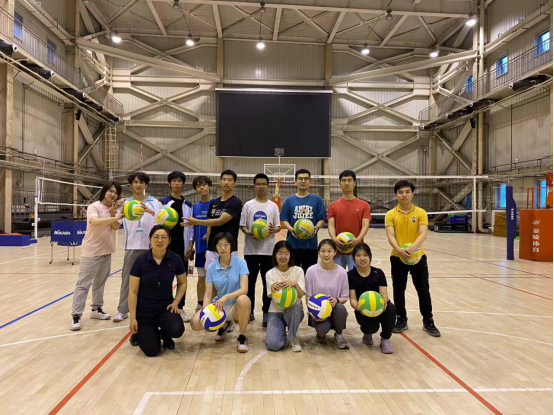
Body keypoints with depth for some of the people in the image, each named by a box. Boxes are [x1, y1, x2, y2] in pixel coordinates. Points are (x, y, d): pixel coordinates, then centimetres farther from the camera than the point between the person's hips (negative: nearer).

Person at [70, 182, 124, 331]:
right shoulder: (94, 207, -13)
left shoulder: (115, 209, 3)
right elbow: (95, 222, -33)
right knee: (83, 284, -4)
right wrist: (116, 217, -44)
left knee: (100, 282, 16)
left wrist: (112, 214, -25)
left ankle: (96, 309, 29)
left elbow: (116, 227, -9)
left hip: (106, 251, 6)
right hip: (91, 251, -6)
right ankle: (76, 316, 1)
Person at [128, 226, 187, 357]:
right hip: (144, 310, -1)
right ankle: (140, 333, 27)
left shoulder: (175, 259, -9)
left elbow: (183, 283, 7)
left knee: (177, 330, -29)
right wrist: (132, 318, -9)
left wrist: (176, 302, -7)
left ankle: (164, 334, 10)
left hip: (165, 307, 1)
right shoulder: (140, 261, -13)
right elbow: (133, 292, -8)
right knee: (152, 351, -8)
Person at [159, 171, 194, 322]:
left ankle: (180, 308, 19)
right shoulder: (162, 202, 0)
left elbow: (191, 227, 7)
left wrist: (190, 246, 1)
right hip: (167, 246, -2)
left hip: (183, 247, 2)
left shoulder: (188, 205, 8)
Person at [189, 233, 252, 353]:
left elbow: (244, 289, -20)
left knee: (243, 299, -38)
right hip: (217, 307, 3)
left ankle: (242, 336, -12)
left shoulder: (240, 263, -10)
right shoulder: (211, 267, -2)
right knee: (195, 323, -21)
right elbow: (208, 294, -5)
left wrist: (226, 297, -36)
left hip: (236, 307, -3)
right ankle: (224, 325, 11)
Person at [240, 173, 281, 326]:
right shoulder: (248, 205, 4)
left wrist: (273, 229, -18)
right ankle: (249, 312, 22)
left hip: (268, 250, 0)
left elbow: (278, 227, 5)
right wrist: (249, 233, -17)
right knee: (250, 281, 9)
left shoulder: (273, 206, 5)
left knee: (268, 282, 3)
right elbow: (242, 225, 3)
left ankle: (266, 313, 13)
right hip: (251, 250, 0)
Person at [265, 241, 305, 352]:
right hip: (276, 311, 0)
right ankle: (284, 336, 13)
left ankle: (292, 338, -10)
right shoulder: (270, 274, -2)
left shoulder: (298, 271, -4)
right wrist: (272, 288, -37)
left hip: (295, 311, 0)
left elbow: (301, 295, -13)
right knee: (273, 344, -25)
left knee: (293, 306, -38)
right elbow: (271, 296, -14)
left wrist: (295, 283, -34)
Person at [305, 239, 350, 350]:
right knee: (322, 329, -33)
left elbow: (345, 297, 0)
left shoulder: (341, 272, -6)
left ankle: (338, 334, -2)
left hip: (335, 310, 2)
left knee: (340, 307, -34)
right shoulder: (312, 271, -8)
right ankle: (321, 334, 9)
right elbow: (308, 296, -1)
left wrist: (336, 300, -23)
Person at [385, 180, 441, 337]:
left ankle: (428, 322, 24)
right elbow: (390, 236, -12)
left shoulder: (421, 213, -3)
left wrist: (413, 247, -33)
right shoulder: (391, 215, -2)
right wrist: (399, 249, -31)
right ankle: (401, 320, 25)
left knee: (423, 290, 9)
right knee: (399, 290, 8)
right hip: (398, 257, 0)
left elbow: (423, 234, -15)